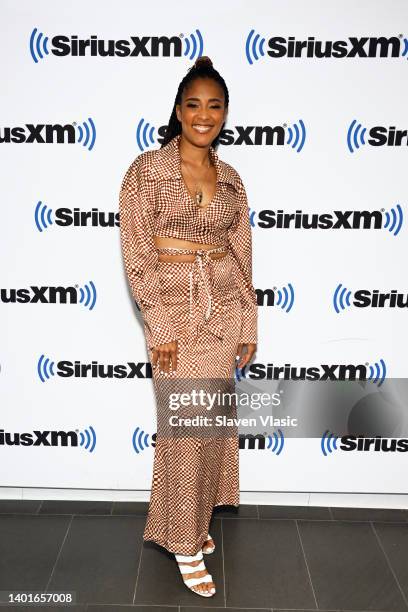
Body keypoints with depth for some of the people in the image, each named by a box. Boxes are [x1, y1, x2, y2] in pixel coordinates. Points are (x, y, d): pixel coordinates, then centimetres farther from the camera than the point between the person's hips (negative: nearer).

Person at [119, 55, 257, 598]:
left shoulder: (231, 178, 9)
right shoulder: (147, 169, -5)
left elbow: (241, 256, 10)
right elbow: (136, 254, -9)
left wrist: (248, 325, 7)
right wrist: (161, 326, -13)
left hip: (224, 306, 5)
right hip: (174, 307, -4)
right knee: (185, 425, 0)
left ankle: (195, 517, 35)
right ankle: (184, 542, 20)